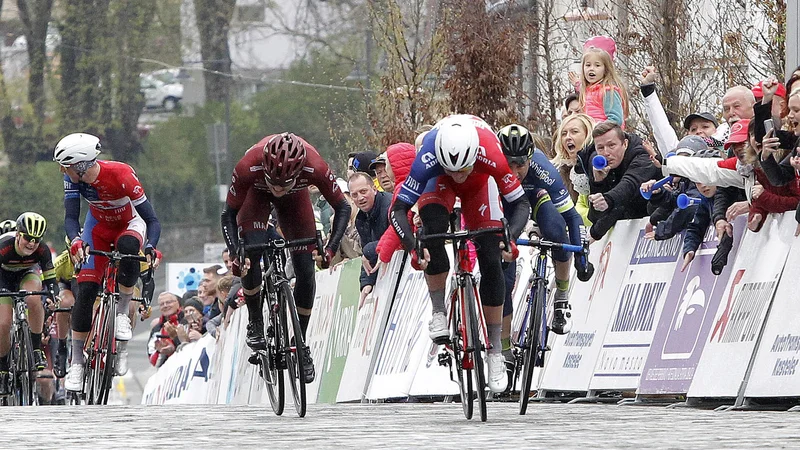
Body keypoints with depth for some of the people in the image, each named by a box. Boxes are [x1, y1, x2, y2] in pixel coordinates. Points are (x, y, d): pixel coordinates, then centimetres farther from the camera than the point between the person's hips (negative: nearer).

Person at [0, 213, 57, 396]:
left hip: (27, 274, 1)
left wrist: (52, 295, -43)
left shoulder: (42, 250, -29)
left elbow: (50, 278, -23)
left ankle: (37, 349, -20)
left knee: (33, 298, -35)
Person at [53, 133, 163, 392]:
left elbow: (152, 220, -33)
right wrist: (75, 241, -48)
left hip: (131, 224, -3)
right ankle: (76, 362, -2)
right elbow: (71, 217, -26)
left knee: (128, 247, -39)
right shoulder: (73, 178, -24)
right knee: (85, 290, -11)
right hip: (99, 226, 3)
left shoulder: (121, 175, -36)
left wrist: (151, 248, -51)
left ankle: (122, 313, -18)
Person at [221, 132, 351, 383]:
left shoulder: (315, 168, -41)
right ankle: (255, 323, -5)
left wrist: (330, 249, -39)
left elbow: (343, 208, -26)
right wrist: (235, 254, -42)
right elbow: (229, 214, -28)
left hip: (295, 198, 1)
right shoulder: (248, 168, -42)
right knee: (251, 252, -25)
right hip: (256, 193, -1)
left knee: (306, 269, -8)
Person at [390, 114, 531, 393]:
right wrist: (412, 246, -53)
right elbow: (399, 209, -37)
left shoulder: (491, 156, -42)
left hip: (479, 183, 0)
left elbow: (521, 203, -33)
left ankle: (495, 352, -1)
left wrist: (511, 237, -50)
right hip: (438, 182, 0)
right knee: (434, 227, -33)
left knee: (490, 260, -10)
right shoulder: (428, 159, -42)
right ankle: (438, 313, -19)